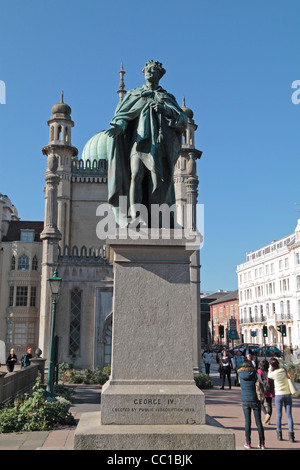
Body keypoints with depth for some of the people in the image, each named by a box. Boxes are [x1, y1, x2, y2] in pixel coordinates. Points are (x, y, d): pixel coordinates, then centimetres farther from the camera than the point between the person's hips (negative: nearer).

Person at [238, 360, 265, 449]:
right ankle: (262, 443, 9)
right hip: (255, 400, -1)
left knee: (247, 422, 7)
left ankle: (248, 443, 7)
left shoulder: (240, 374, 1)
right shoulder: (255, 374, -5)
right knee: (258, 422, 6)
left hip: (245, 401, 1)